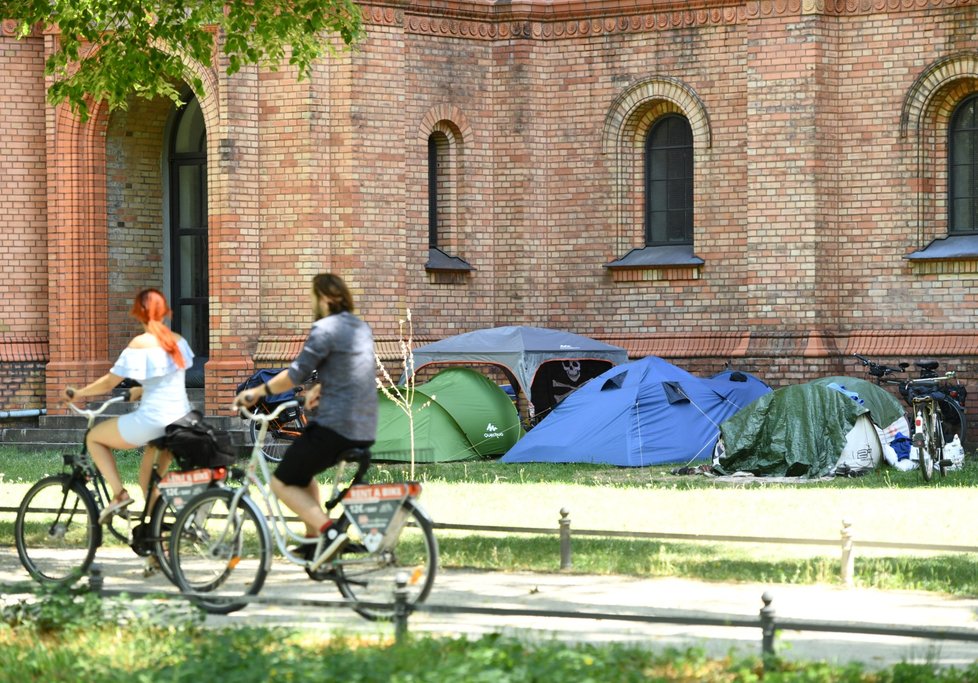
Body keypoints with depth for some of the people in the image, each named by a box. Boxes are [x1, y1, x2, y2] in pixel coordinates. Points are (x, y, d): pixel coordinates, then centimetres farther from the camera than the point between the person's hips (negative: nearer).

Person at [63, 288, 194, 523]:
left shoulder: (140, 344, -11)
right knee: (150, 476, 28)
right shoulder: (177, 341, 10)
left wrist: (76, 393, 5)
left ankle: (119, 493, -1)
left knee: (94, 438, 13)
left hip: (152, 421, -7)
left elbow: (109, 382, -8)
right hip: (181, 422, 7)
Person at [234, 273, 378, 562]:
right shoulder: (362, 328, 16)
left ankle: (328, 530, -14)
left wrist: (257, 391, -2)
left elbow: (296, 374, -12)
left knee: (282, 483, 3)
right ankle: (313, 539, 23)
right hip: (365, 431, 9)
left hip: (333, 427, -9)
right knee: (303, 473, 29)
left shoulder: (325, 329, -11)